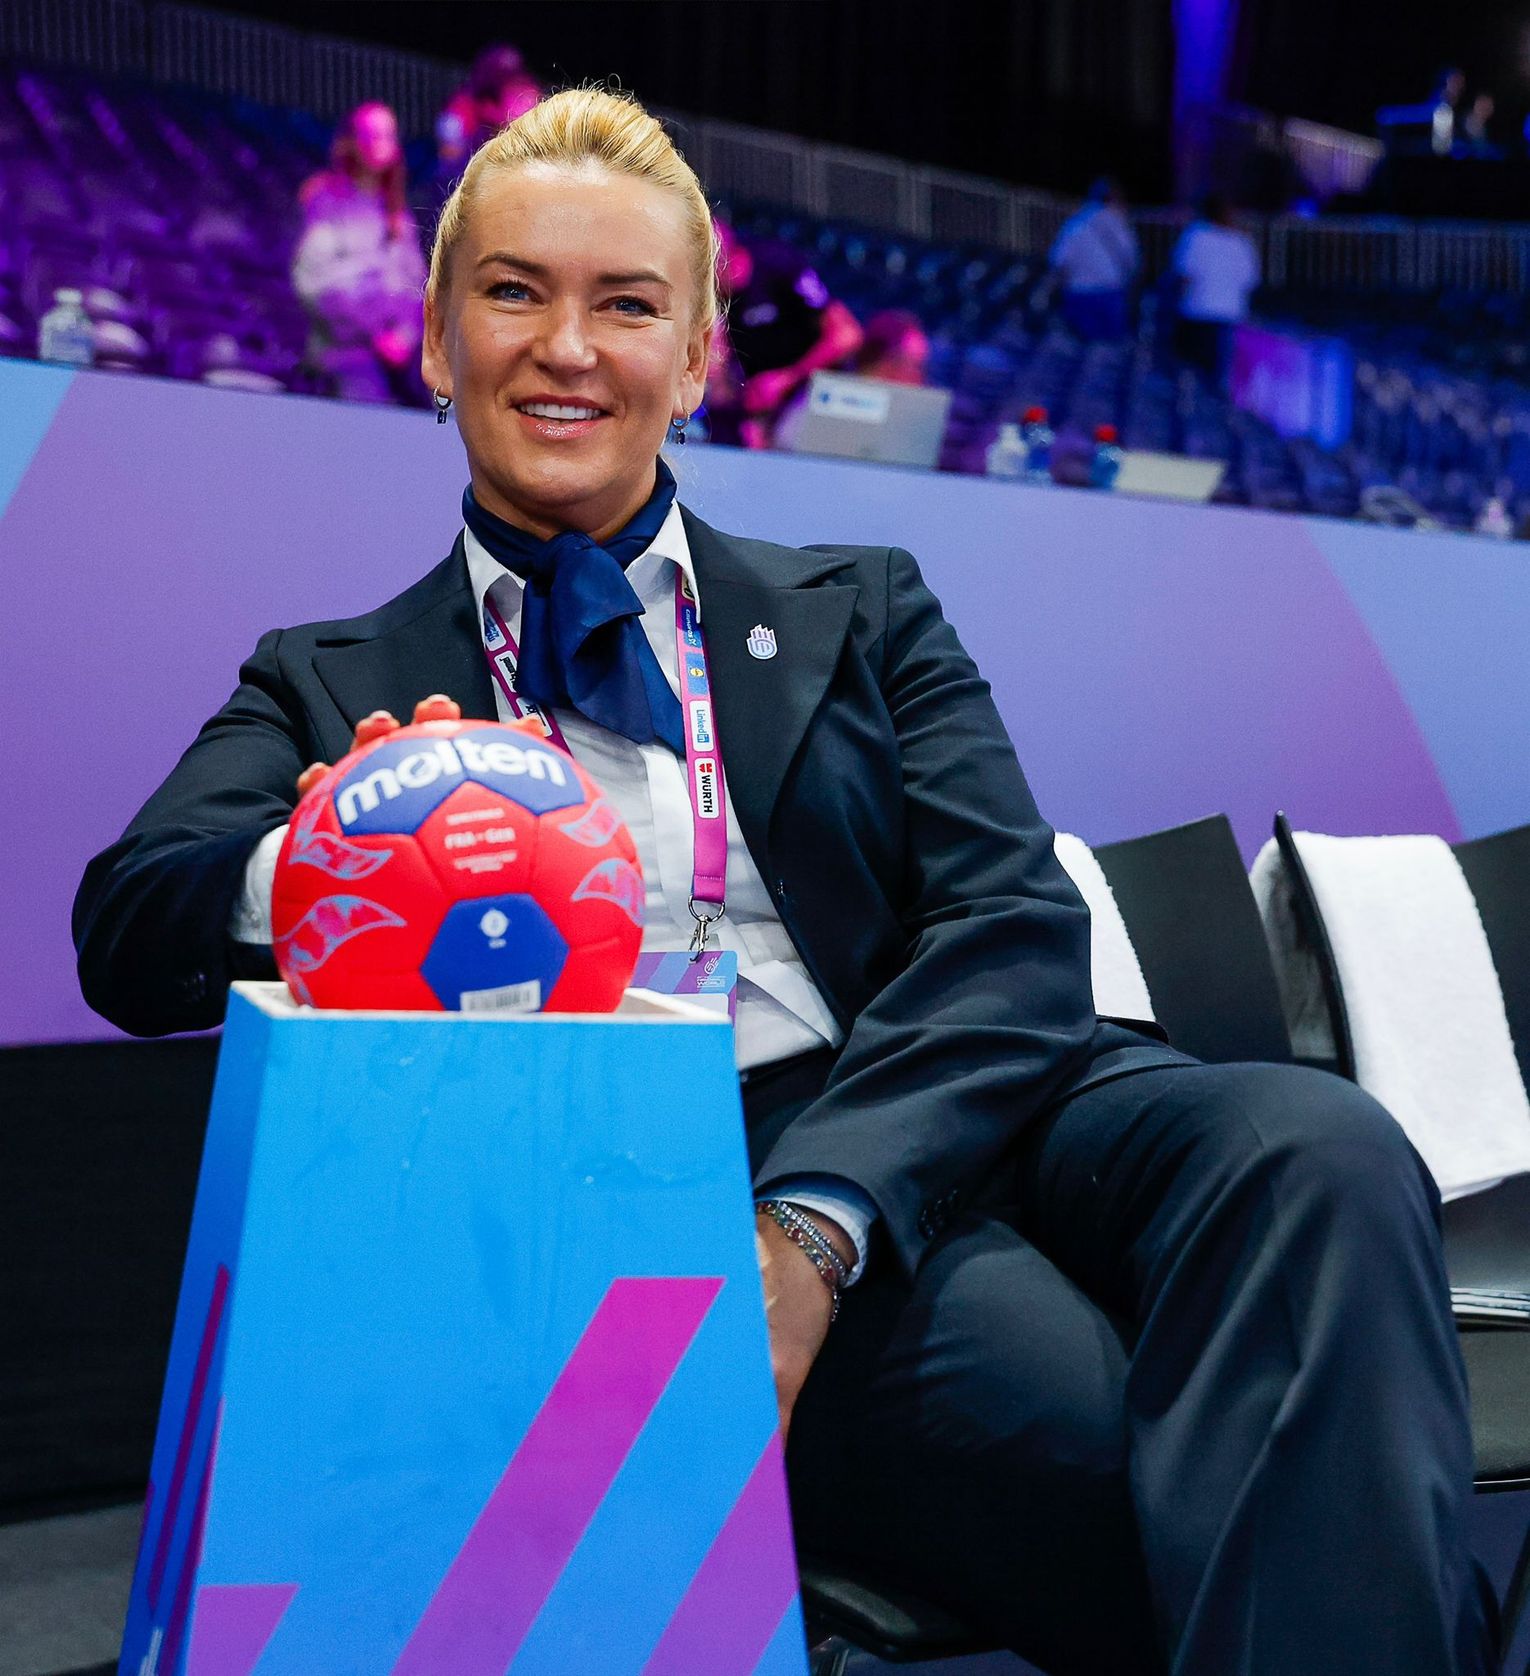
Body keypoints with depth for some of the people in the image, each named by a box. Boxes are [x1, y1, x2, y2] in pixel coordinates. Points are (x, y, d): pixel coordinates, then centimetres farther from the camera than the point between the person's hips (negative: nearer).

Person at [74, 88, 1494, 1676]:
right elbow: (123, 934, 1)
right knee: (1167, 1472, -32)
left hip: (933, 1128, 4)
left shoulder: (862, 612, 18)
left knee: (1312, 1150, -29)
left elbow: (1015, 931, 3)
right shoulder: (329, 685, 17)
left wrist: (817, 1222, -15)